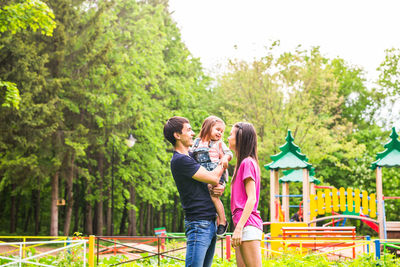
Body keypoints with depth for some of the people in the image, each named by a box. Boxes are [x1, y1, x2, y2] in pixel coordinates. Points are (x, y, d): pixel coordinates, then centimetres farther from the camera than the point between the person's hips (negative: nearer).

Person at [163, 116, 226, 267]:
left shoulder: (190, 156, 17)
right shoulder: (180, 160, -13)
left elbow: (215, 182, 22)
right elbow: (213, 178, -15)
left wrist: (220, 187, -2)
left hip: (210, 222, 9)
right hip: (198, 223, -9)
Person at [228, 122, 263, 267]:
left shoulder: (247, 163, -8)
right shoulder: (243, 163, 20)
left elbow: (251, 199, -15)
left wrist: (239, 227, -20)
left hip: (248, 225, -10)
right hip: (243, 224, 10)